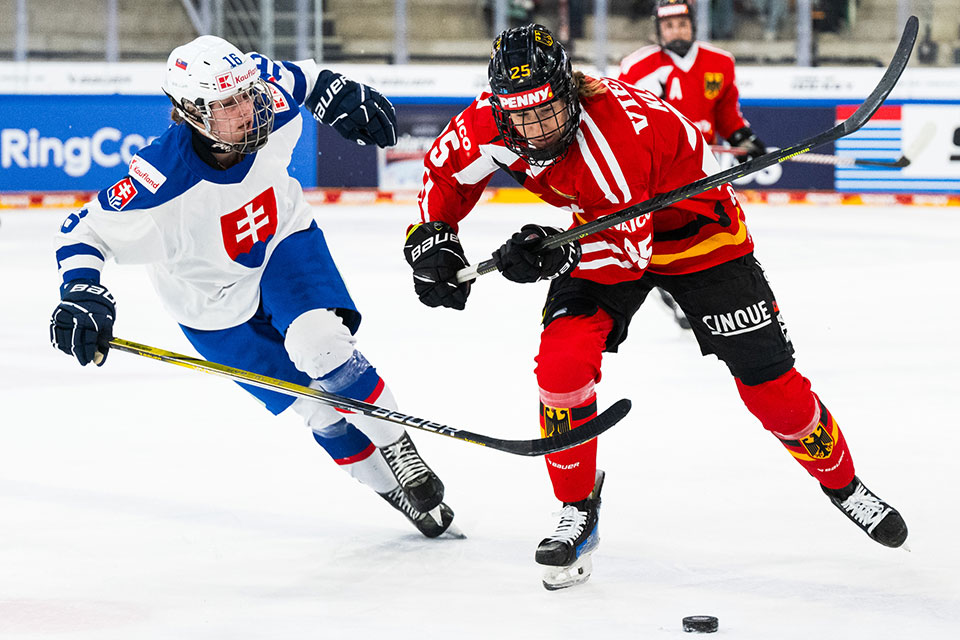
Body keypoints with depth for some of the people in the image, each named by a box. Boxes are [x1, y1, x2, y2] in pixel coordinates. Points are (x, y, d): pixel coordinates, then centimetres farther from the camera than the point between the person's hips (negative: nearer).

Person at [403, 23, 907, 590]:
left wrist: (557, 253, -47)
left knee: (768, 380, -3)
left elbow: (629, 250, -35)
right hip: (599, 228, 4)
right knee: (563, 358, -19)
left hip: (695, 227, -4)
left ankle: (842, 482, 22)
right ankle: (578, 510, -2)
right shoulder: (491, 123, -23)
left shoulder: (616, 129, -39)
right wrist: (432, 241, -13)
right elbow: (446, 172, -1)